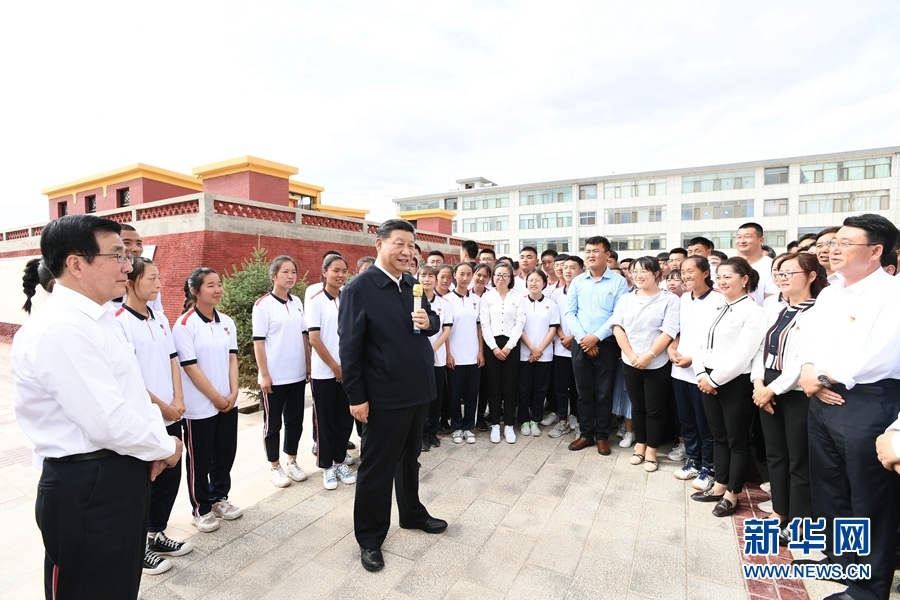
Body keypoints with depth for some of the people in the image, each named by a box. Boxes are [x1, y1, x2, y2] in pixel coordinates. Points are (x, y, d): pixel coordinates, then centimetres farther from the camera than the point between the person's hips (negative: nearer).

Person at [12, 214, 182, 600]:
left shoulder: (97, 319, 9)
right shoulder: (60, 328, -23)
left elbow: (132, 392, 15)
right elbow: (110, 424, -26)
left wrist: (156, 440, -1)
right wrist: (164, 447, -9)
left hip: (120, 479, 9)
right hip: (87, 489, -9)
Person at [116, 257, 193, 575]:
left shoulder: (160, 319, 7)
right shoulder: (119, 322, -14)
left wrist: (178, 400, -1)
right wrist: (162, 406, -12)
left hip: (171, 417, 7)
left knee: (170, 477, 16)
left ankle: (156, 535, 34)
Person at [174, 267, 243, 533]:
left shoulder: (227, 322, 5)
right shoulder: (185, 324, -13)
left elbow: (232, 359, 5)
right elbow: (190, 367, -15)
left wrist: (233, 393, -5)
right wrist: (216, 398, -12)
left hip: (228, 402, 6)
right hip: (200, 406, -5)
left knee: (225, 454, 15)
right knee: (200, 460, 9)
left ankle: (219, 498, 34)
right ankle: (201, 509, 26)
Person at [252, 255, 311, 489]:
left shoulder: (297, 303, 7)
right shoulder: (263, 304, -9)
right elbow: (258, 342, -10)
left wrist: (308, 366, 9)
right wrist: (264, 374, -13)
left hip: (297, 375, 5)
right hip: (274, 377, -5)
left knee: (295, 421, 14)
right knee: (273, 424, 9)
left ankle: (292, 463, 30)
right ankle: (275, 468, 24)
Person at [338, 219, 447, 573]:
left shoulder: (414, 285, 7)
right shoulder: (359, 289, -14)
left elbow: (434, 322, 15)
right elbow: (349, 347, -15)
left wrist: (429, 323, -9)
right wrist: (356, 397, -15)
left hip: (419, 390, 7)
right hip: (385, 396, -6)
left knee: (410, 458, 24)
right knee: (377, 467, 9)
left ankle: (412, 513, 45)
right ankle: (369, 538, 29)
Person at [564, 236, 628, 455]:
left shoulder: (618, 282, -3)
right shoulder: (577, 282, 7)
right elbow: (569, 313, 3)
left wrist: (596, 337, -15)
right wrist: (582, 338, -10)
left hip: (606, 345, -3)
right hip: (580, 345, 3)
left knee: (604, 393, 7)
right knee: (584, 391, 11)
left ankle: (602, 436, 23)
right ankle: (586, 434, 25)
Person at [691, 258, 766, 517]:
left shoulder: (753, 311, -12)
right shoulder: (716, 307, 11)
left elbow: (742, 355, -19)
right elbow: (702, 343, 10)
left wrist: (714, 379, -15)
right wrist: (701, 374, -3)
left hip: (736, 383, -7)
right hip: (709, 381, 7)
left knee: (737, 440, 9)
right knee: (718, 436, 18)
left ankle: (732, 495, 23)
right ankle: (719, 486, 32)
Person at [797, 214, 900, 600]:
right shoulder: (829, 293, 13)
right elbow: (809, 339, 11)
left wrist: (824, 377, -14)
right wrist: (808, 373, -7)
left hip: (868, 404, -7)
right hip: (822, 400, 8)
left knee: (869, 500, 6)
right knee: (827, 487, 19)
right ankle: (836, 558, 38)